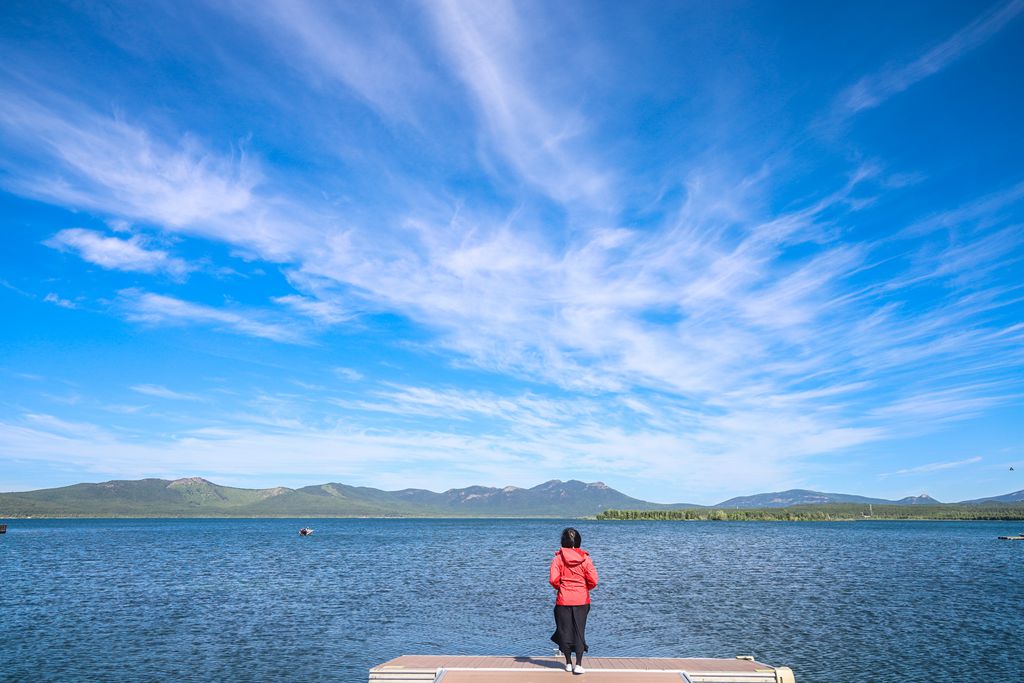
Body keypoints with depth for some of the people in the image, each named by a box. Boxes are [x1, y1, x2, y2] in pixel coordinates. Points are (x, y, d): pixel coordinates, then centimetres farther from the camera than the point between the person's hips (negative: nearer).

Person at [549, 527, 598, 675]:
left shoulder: (558, 558, -7)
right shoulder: (585, 558, -6)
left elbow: (553, 580, -13)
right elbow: (593, 580, -8)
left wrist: (560, 588, 8)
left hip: (563, 600, 0)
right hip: (582, 600, 1)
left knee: (565, 630, 11)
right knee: (580, 631, 7)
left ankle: (568, 663, 20)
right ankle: (578, 665, 3)